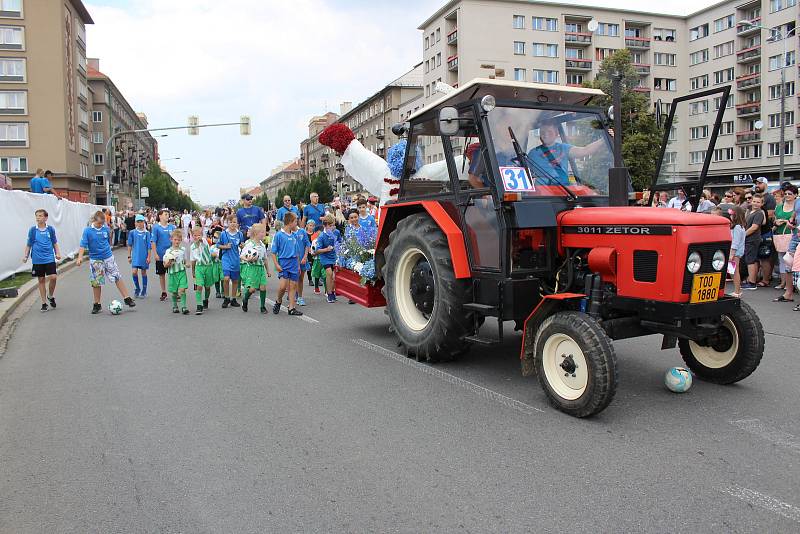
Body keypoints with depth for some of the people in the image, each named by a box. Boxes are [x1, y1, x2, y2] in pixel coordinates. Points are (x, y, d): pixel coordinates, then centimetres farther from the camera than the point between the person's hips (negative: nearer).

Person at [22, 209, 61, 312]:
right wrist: (26, 256, 2)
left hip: (50, 258, 0)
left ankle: (51, 296, 15)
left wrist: (58, 253, 1)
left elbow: (54, 243, 12)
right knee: (41, 280, 5)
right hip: (37, 260, 0)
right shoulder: (33, 230, 1)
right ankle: (44, 303, 14)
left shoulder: (50, 229, 2)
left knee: (53, 277, -11)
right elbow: (29, 244, 8)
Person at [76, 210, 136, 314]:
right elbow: (83, 245, -15)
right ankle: (97, 305, 17)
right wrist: (80, 257, -27)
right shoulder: (87, 230, -8)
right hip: (95, 260, -2)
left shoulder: (106, 228, 0)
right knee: (96, 282, 5)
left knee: (118, 278, -2)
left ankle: (127, 299, 3)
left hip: (108, 257, 2)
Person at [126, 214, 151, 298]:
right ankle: (137, 288, 13)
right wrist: (129, 256, 5)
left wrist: (148, 257, -4)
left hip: (144, 256, -1)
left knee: (144, 272, 8)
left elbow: (149, 246, -1)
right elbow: (130, 245, 6)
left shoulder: (147, 233, -3)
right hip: (135, 256, 1)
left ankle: (144, 291, 20)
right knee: (134, 272, -9)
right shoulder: (132, 232, 0)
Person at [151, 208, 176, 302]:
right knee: (161, 274, 9)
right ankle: (164, 293, 20)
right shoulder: (156, 227, -3)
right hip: (160, 255, -1)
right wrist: (155, 254, -9)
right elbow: (153, 241, -4)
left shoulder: (172, 227, 4)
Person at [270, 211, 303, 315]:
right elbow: (273, 252, -5)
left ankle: (292, 308, 10)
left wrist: (298, 265, 16)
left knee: (293, 286, 5)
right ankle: (278, 302, 16)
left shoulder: (293, 236, 11)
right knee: (283, 286, -12)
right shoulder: (279, 235, -6)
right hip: (283, 263, -5)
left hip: (294, 264, 6)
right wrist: (276, 265, -14)